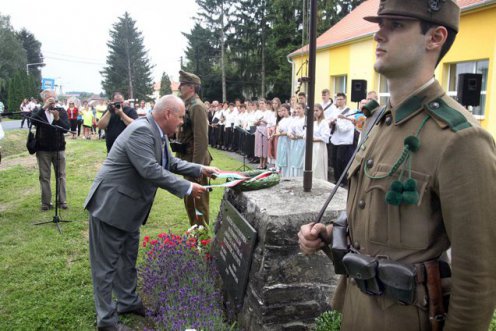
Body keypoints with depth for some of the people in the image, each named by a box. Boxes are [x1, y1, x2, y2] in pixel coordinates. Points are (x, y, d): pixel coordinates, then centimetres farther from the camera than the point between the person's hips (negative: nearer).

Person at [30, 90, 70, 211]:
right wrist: (44, 108, -25)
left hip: (59, 148, 0)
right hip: (43, 149, 0)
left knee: (61, 176, 5)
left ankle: (62, 201, 12)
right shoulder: (38, 111, 2)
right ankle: (46, 202, 12)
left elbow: (67, 128, -10)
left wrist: (57, 118, -26)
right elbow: (32, 121, -20)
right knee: (44, 177, 5)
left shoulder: (61, 111, 2)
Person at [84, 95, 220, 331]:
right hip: (110, 205, -10)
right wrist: (187, 188, -26)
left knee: (128, 258, 22)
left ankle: (128, 301, 38)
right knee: (107, 263, 3)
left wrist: (200, 170, 7)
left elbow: (171, 163, 16)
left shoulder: (159, 133, 6)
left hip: (128, 206, 10)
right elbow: (151, 171, -31)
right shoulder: (141, 131, -25)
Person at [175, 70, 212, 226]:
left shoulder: (197, 107, -16)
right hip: (187, 159, 9)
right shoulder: (188, 105, 13)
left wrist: (196, 167, -24)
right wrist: (181, 159, 17)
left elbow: (201, 139, -22)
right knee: (189, 199, 19)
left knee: (198, 200, 2)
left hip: (195, 160, -9)